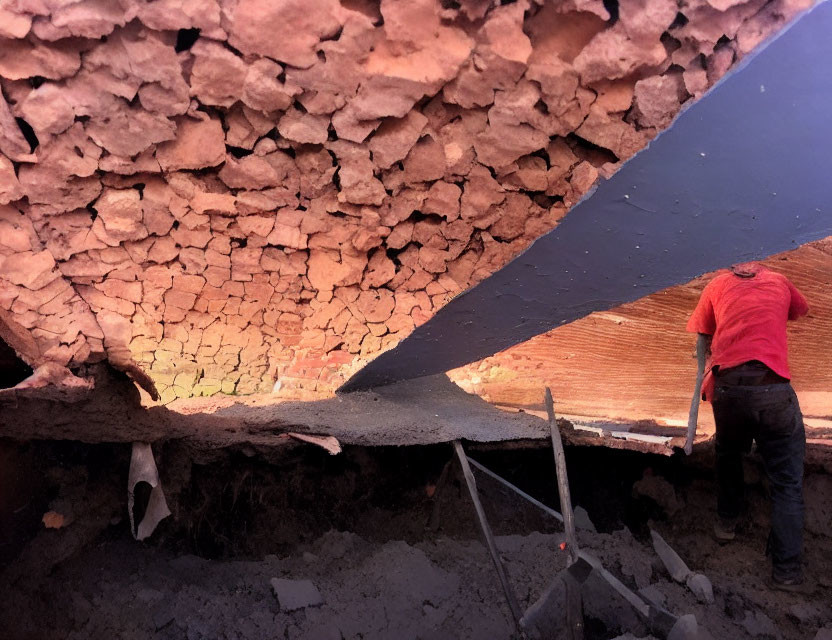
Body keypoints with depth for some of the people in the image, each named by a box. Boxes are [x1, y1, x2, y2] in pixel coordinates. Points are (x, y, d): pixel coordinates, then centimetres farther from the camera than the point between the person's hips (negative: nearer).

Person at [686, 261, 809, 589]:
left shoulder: (718, 284, 22)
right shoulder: (778, 280, 24)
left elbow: (703, 335, 24)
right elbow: (801, 309, 45)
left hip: (727, 386, 1)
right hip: (773, 387, -1)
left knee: (728, 455, 28)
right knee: (787, 481, 8)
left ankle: (727, 521, 39)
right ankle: (787, 570, 7)